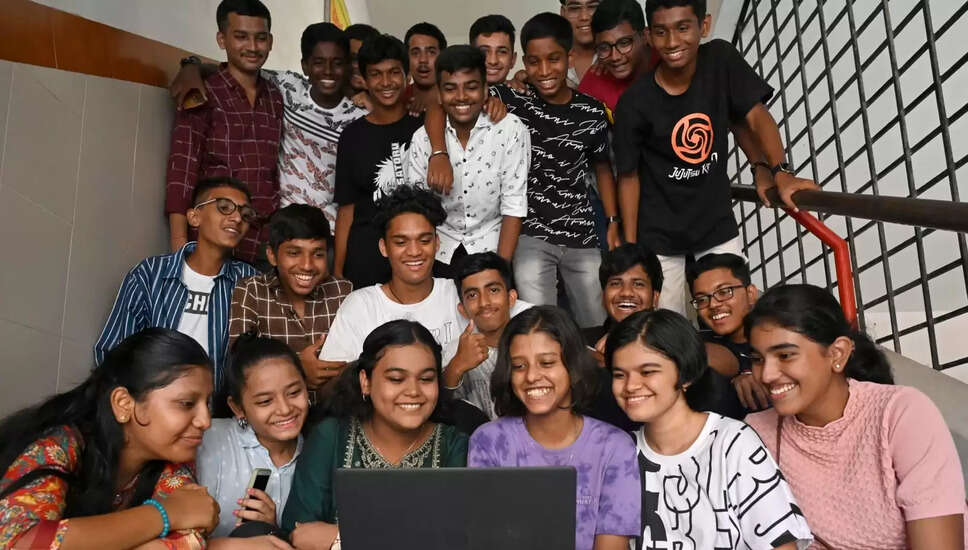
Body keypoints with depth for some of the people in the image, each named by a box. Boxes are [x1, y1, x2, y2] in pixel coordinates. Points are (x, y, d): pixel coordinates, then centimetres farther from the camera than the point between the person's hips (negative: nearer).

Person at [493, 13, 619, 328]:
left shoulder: (592, 112, -2)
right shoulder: (513, 100, -9)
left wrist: (613, 222, 8)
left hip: (582, 237, 3)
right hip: (529, 236, -3)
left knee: (598, 326, 13)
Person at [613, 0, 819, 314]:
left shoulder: (721, 61, -9)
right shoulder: (635, 103, -16)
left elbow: (755, 117, -7)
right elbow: (629, 176, -8)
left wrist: (778, 171, -24)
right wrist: (630, 247, -8)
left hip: (718, 226, 3)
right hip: (659, 237, -2)